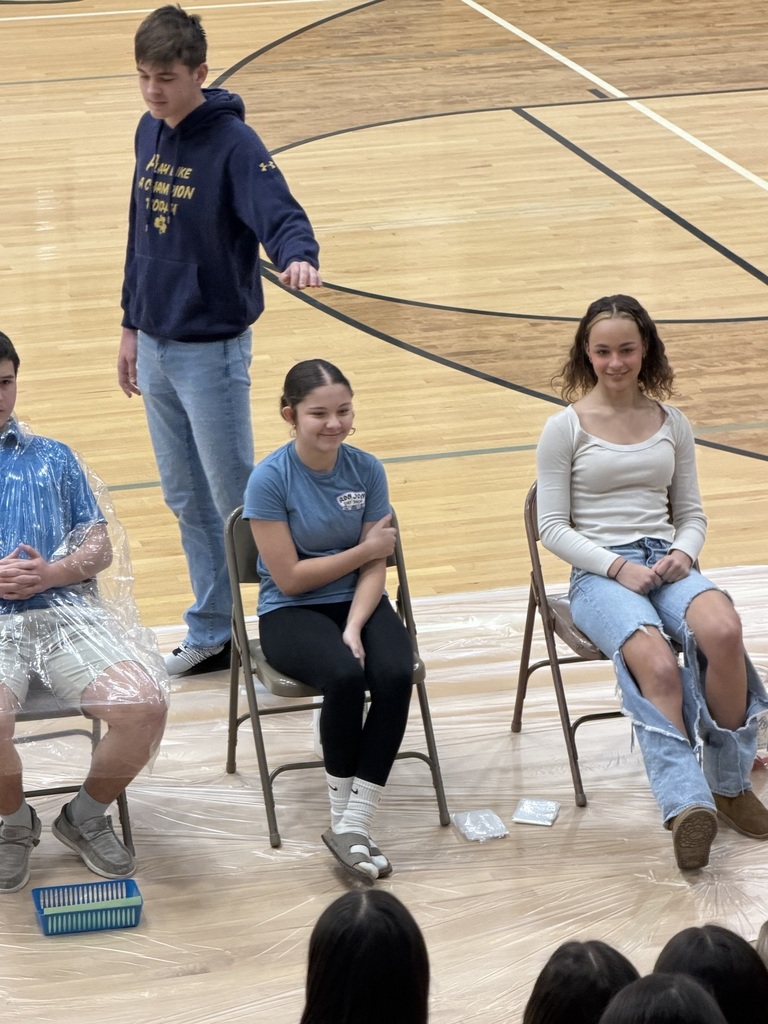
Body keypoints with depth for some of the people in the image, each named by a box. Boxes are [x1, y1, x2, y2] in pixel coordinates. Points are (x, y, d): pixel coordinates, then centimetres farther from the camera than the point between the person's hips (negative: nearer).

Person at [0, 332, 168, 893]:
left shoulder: (53, 458, 23)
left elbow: (99, 547, 16)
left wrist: (50, 573, -6)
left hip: (67, 609, 3)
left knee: (145, 705, -23)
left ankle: (86, 817, 5)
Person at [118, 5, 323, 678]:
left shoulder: (233, 143, -16)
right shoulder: (150, 133, 6)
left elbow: (281, 215, -30)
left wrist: (297, 256, -52)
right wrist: (133, 326, 18)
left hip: (212, 351, -7)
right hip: (156, 349, 7)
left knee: (237, 502, -1)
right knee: (187, 501, 15)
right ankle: (211, 633, 26)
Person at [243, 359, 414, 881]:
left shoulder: (367, 470, -3)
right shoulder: (270, 479, -14)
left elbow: (375, 568, -4)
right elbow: (289, 578, -13)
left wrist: (354, 628, -20)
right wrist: (363, 550, -8)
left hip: (359, 601, 4)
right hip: (291, 613, -3)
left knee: (396, 675, -29)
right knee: (345, 677, -34)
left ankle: (354, 824, -21)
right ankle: (342, 814, -14)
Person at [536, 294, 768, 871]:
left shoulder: (672, 424, 13)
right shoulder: (565, 428, 3)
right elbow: (554, 527, 1)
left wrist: (682, 554, -5)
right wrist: (618, 566, -13)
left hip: (666, 560, 3)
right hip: (598, 573, -3)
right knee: (656, 663, -37)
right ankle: (687, 803, -44)